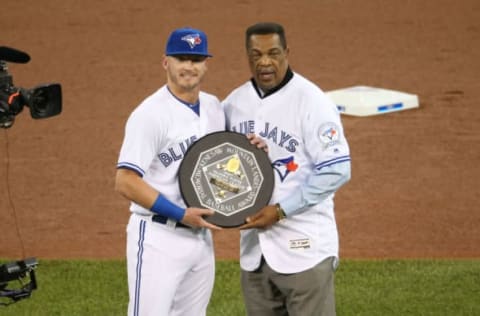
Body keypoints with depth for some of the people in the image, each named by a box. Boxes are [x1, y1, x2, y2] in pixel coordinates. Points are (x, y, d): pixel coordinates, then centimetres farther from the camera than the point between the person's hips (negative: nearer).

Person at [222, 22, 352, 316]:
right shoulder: (234, 103, 8)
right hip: (253, 246, 7)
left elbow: (336, 171, -15)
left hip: (304, 247, -7)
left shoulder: (311, 102, -11)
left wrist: (280, 211, -18)